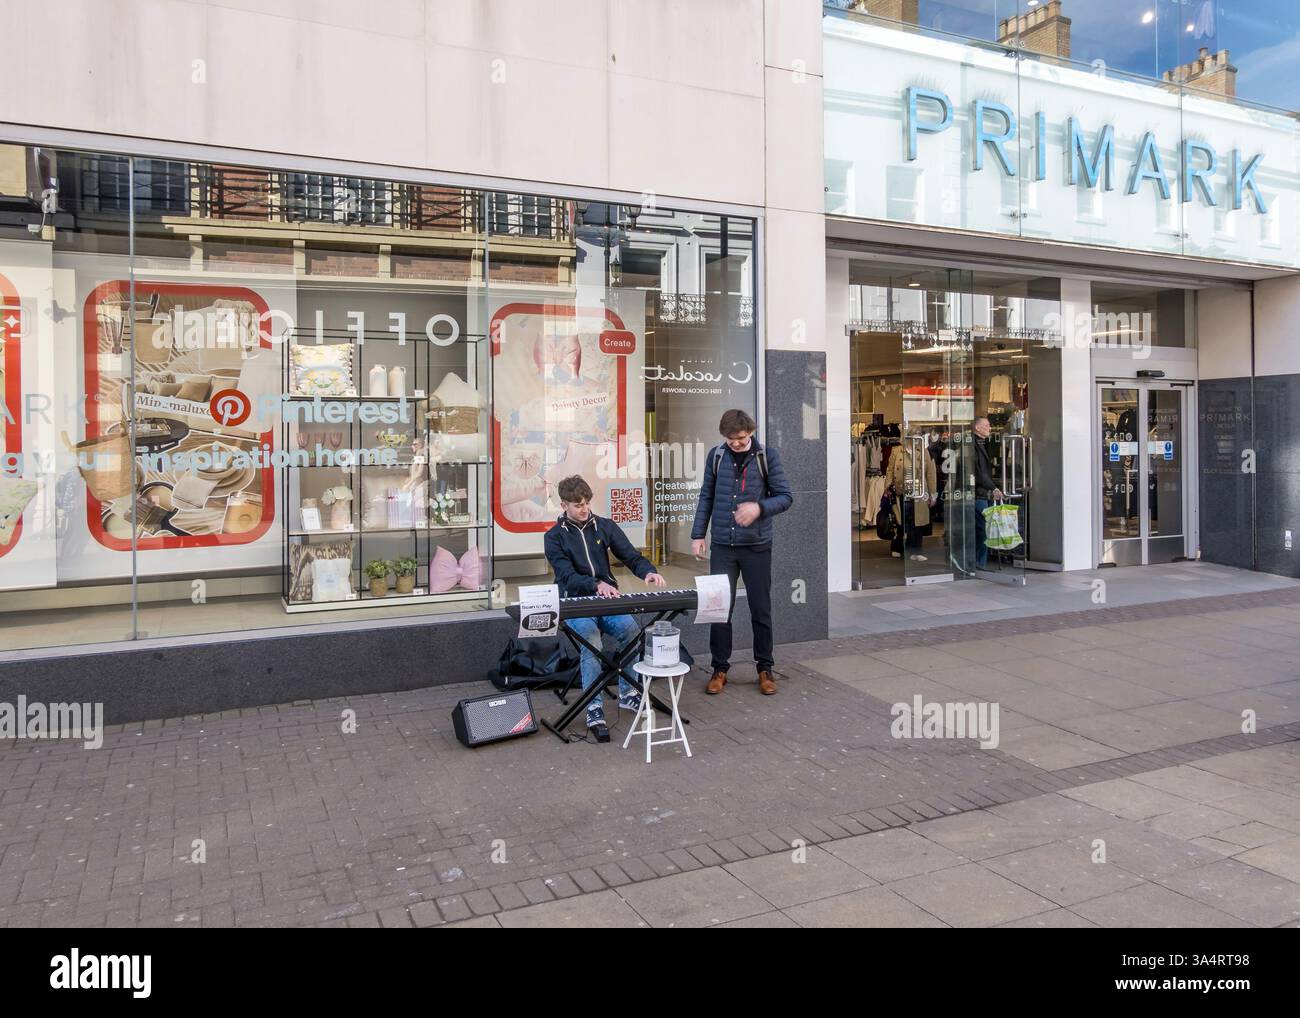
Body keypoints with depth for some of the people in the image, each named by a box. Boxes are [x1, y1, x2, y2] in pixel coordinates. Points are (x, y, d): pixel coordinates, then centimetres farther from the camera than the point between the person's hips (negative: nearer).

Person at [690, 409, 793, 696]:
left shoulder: (767, 456, -1)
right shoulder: (716, 455, 4)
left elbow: (785, 496, -1)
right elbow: (706, 497, 10)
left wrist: (759, 507, -19)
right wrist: (698, 534, 5)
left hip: (757, 546, -1)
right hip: (722, 545, 1)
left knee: (761, 609, 6)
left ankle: (765, 668, 20)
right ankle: (720, 668, 16)